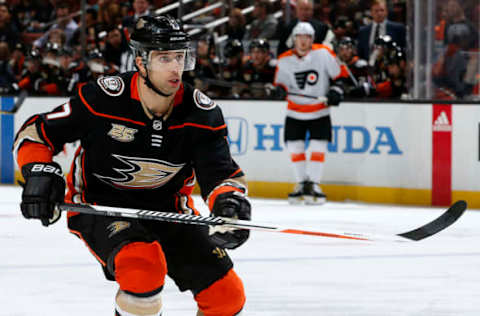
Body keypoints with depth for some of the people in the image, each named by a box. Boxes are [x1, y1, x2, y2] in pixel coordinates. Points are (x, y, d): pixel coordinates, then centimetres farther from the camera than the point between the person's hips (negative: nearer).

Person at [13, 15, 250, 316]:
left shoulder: (202, 113, -11)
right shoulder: (103, 99, -20)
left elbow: (221, 171, -13)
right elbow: (35, 133, -9)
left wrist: (229, 201, -35)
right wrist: (40, 173, -26)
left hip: (167, 208, 5)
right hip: (100, 205, -4)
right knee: (143, 265, -36)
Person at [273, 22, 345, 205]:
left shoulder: (323, 53, -11)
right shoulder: (284, 61, -4)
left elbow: (337, 75, -2)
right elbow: (281, 82, 6)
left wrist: (335, 91, -14)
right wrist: (279, 89, -16)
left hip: (319, 111, -2)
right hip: (295, 112, 2)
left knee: (318, 147, -6)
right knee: (295, 147, 2)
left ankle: (313, 185, 1)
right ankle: (301, 184, 16)